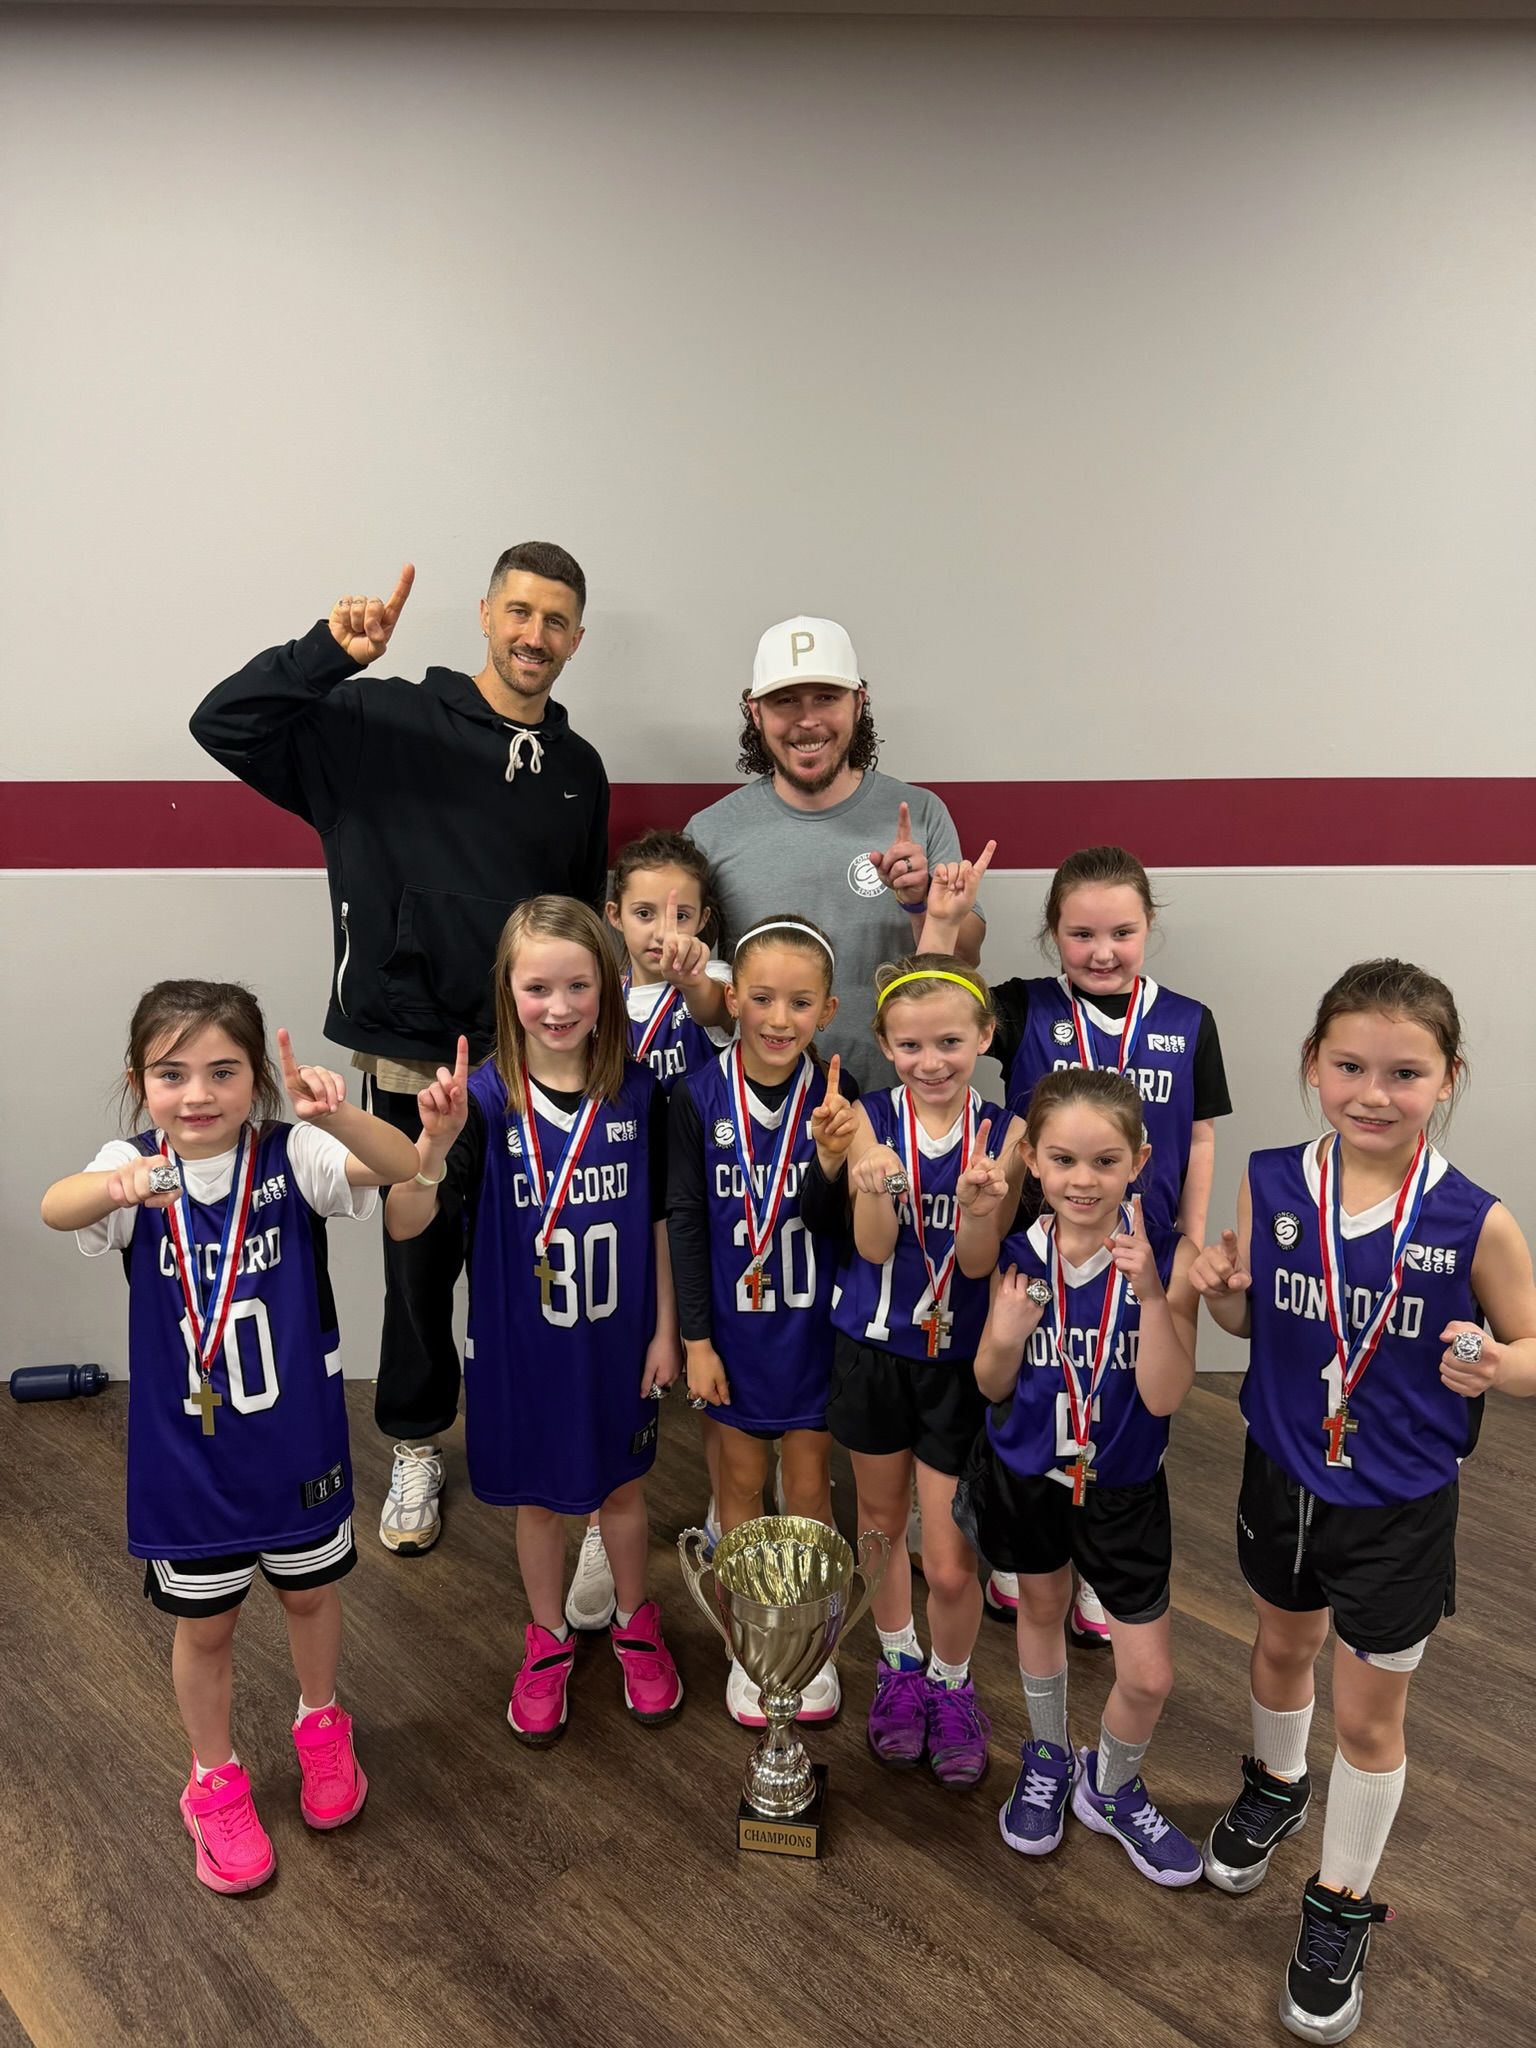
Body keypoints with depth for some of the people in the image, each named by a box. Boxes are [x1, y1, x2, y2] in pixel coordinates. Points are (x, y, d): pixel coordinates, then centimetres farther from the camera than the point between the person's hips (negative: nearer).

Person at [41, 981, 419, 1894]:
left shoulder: (292, 1155, -16)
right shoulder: (130, 1170, -14)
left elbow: (403, 1166, -34)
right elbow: (57, 1209, -36)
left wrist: (338, 1115, -55)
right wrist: (117, 1186, -60)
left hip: (296, 1438, 0)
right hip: (185, 1452, 0)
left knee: (311, 1591, 22)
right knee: (205, 1623, 17)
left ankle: (322, 1725, 51)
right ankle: (216, 1781, 43)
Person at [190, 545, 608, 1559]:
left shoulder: (579, 768, 9)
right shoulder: (383, 724, -4)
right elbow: (224, 723, -11)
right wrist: (329, 652, -23)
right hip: (417, 1065, -3)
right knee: (422, 1264, 11)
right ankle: (417, 1448, 33)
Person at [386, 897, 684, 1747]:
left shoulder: (637, 1092, -12)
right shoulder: (484, 1099, -18)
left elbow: (660, 1218, -2)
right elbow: (404, 1224, -22)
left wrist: (665, 1328, 1)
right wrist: (435, 1142, -39)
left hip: (618, 1335, 1)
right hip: (521, 1341, -1)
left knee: (621, 1487, 20)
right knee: (539, 1498, 19)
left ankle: (635, 1622, 46)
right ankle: (547, 1636, 44)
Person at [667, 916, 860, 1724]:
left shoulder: (835, 1096, -12)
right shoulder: (699, 1096, -12)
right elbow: (685, 1220, -6)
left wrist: (834, 1162, -31)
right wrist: (696, 1337, -6)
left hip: (813, 1322, 0)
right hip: (734, 1323, 0)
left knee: (808, 1482, 14)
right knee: (741, 1480, 15)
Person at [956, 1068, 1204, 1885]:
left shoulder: (1168, 1254, -22)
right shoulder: (1018, 1253, -16)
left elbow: (1163, 1396, -24)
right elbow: (992, 1388, -5)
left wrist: (1151, 1292, -37)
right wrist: (1004, 1339, -27)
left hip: (1123, 1487, -1)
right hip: (1025, 1474, 2)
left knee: (1148, 1677, 6)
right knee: (1040, 1610, 25)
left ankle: (1112, 1789, 39)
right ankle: (1047, 1761, 52)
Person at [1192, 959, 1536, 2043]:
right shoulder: (1271, 1185, -13)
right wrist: (1218, 1289, -20)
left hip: (1400, 1508, -3)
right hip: (1284, 1476, 3)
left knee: (1369, 1715, 14)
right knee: (1282, 1645, 28)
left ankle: (1343, 1903, 39)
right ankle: (1277, 1784, 58)